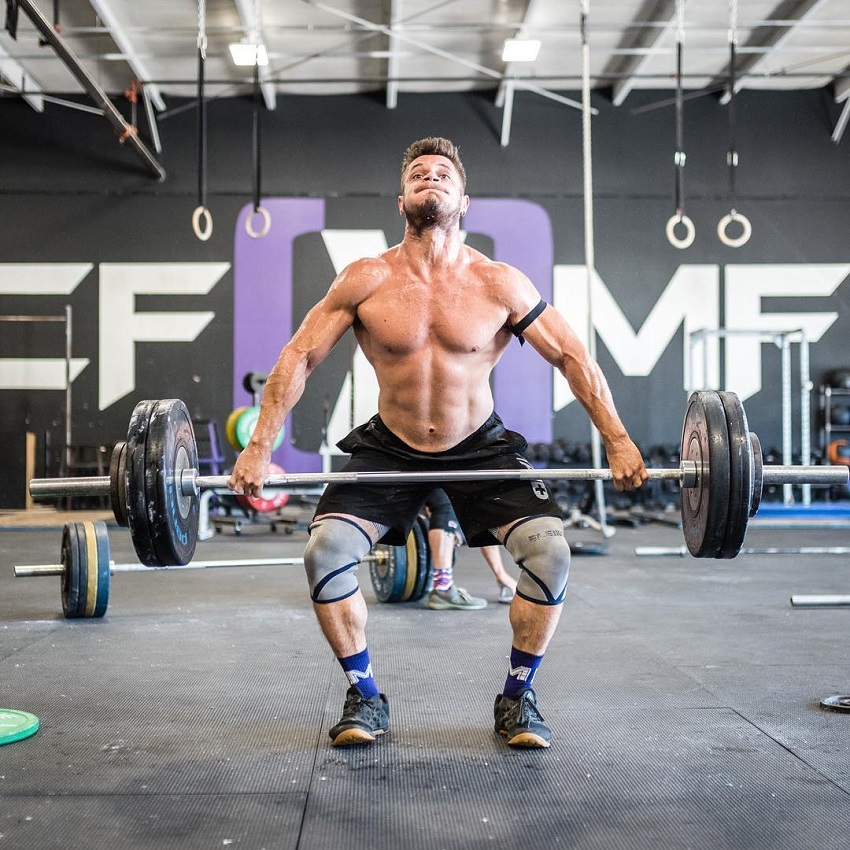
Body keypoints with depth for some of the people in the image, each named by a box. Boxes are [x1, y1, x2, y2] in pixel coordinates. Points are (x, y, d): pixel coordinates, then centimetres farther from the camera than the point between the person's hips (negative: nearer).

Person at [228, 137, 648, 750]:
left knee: (550, 550, -20)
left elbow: (574, 358, -6)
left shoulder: (500, 285, -11)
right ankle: (365, 697, 3)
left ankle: (517, 697, 2)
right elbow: (300, 356, -6)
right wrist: (260, 449, -12)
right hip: (389, 448, 1)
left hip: (480, 445, 0)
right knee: (326, 550, -19)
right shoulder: (366, 280, -10)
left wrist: (618, 441, -13)